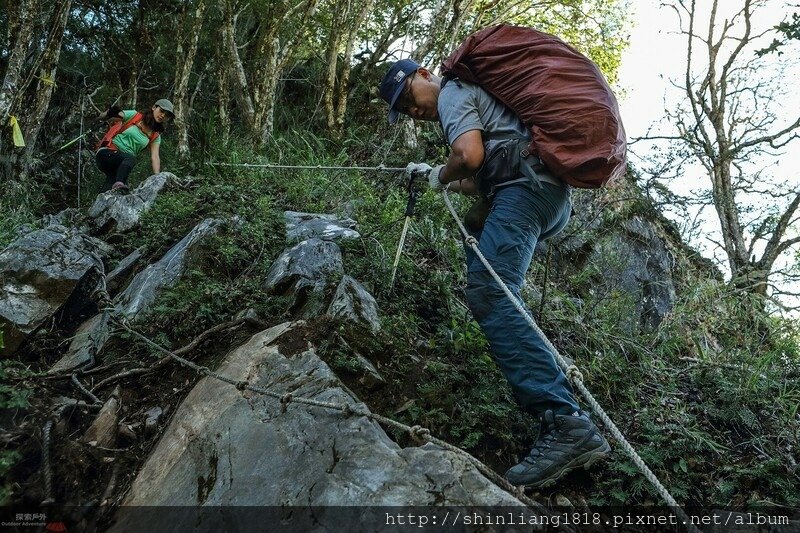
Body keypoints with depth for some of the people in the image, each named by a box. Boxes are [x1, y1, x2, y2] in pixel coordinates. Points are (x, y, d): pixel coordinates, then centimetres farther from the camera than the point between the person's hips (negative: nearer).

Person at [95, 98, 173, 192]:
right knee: (131, 158, -35)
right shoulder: (134, 115, 0)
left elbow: (155, 156, -4)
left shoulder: (156, 137, 9)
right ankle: (119, 184, -51)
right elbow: (101, 118, 2)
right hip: (107, 152, -4)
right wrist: (109, 113, -23)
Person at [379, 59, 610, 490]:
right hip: (552, 195, 11)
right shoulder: (471, 97, 35)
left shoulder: (452, 92, 4)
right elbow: (483, 179, 33)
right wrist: (438, 179, 29)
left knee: (489, 293, -23)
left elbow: (469, 156, -15)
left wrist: (441, 177, 4)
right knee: (475, 229, 34)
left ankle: (565, 421, -36)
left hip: (527, 188, -11)